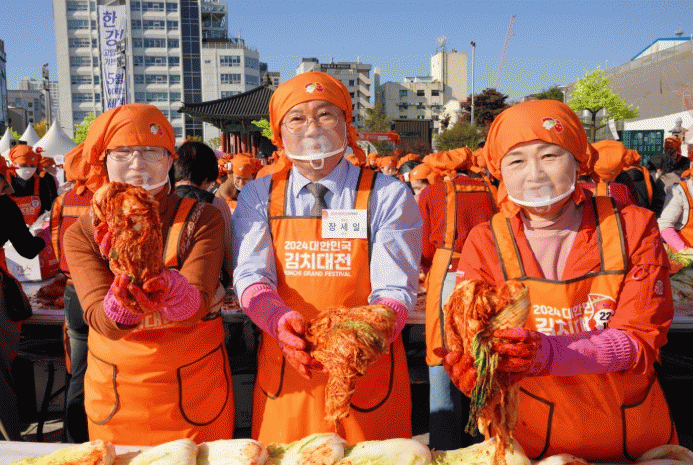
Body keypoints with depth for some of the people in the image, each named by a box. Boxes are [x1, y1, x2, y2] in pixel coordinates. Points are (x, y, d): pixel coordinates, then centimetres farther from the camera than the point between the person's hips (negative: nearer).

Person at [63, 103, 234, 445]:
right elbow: (103, 322, -18)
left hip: (193, 389, -1)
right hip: (114, 392, 2)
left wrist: (168, 287, -44)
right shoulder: (83, 233, -6)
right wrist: (123, 300, -40)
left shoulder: (202, 219, -9)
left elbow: (197, 306, -22)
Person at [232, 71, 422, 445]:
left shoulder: (388, 196, -3)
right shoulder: (258, 196, 4)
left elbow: (395, 288, -10)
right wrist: (283, 321, -27)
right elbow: (250, 277, -6)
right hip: (286, 375, 2)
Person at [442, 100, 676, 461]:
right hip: (530, 439, 0)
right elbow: (464, 366, -16)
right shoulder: (485, 244, -12)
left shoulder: (633, 228, -10)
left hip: (635, 436, 1)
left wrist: (547, 353, -34)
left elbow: (640, 341, -17)